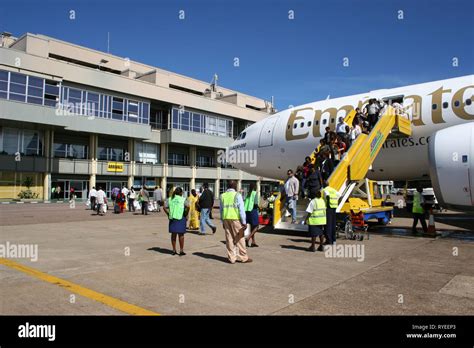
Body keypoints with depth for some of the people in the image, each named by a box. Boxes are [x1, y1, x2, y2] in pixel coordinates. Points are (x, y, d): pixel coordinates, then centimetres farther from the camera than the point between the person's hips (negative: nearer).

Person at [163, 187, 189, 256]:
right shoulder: (183, 199, -5)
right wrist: (186, 214, -6)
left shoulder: (170, 199, 6)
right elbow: (187, 207, -19)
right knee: (181, 234, 6)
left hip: (172, 218, 3)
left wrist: (168, 214, 6)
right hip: (181, 218, -3)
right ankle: (181, 250, 10)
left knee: (173, 234, 12)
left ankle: (174, 250, 19)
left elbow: (164, 207, -2)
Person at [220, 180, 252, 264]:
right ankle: (244, 257, 7)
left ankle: (231, 257, 11)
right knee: (240, 238, 2)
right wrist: (244, 222, -6)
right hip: (235, 219, -5)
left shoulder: (223, 196, 11)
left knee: (229, 239, 8)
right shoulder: (237, 195, -4)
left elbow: (221, 210, 14)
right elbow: (241, 209, -8)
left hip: (226, 219, 5)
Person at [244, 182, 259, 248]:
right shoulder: (255, 193, -8)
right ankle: (248, 239, -12)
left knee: (252, 227, 14)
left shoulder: (248, 194, 10)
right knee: (256, 227, 3)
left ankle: (253, 242, 17)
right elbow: (255, 203, -17)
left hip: (247, 211, 7)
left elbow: (244, 203, 6)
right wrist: (257, 207, 1)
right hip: (253, 211, -7)